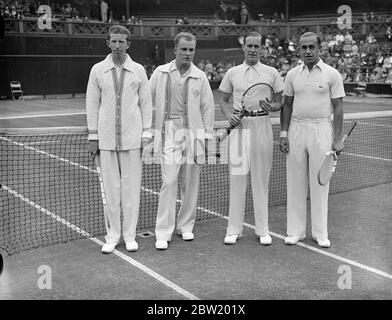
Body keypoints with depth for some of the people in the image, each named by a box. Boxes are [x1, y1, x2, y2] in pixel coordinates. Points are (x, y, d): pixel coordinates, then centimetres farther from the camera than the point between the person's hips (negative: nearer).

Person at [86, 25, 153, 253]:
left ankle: (129, 234, 14)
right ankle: (112, 235, 15)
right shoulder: (98, 70, 6)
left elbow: (146, 103, 7)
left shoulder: (138, 70, 5)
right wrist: (93, 136, 3)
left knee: (131, 187, 2)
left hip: (132, 138, 0)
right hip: (106, 138, 0)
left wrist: (146, 134, 1)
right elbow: (92, 104, 7)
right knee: (111, 188, 4)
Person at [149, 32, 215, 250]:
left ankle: (186, 226, 23)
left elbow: (208, 107, 7)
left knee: (191, 183, 7)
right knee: (169, 182, -8)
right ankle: (163, 233, -1)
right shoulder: (160, 73, 4)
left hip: (193, 133, 2)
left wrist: (207, 136, 3)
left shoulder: (200, 76, 4)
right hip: (169, 132, -1)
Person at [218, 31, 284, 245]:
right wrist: (229, 115, -5)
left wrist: (271, 107, -14)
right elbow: (223, 100, 14)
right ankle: (234, 229, 10)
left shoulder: (272, 73, 6)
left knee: (261, 179, 3)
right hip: (239, 127, 1)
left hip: (262, 126, -1)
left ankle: (262, 230, 14)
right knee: (237, 178, 1)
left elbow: (280, 101, 8)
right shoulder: (232, 73, 9)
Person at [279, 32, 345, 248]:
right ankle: (295, 231, 15)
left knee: (319, 184, 3)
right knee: (295, 183, 5)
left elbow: (338, 108, -1)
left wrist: (337, 139, -7)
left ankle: (320, 233, 14)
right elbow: (287, 106, 11)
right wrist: (283, 134, 2)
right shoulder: (292, 74, 8)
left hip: (321, 130, -2)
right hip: (297, 130, 3)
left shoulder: (332, 74, -1)